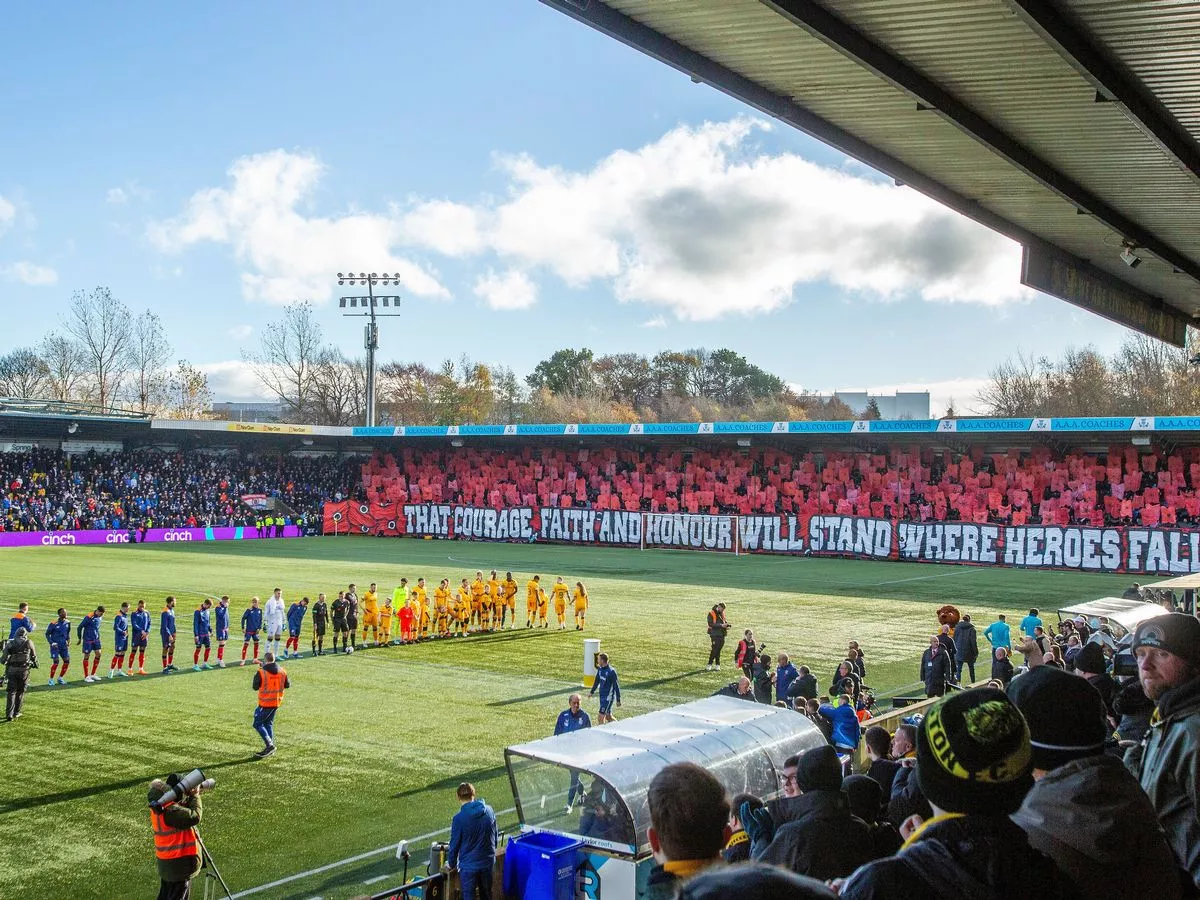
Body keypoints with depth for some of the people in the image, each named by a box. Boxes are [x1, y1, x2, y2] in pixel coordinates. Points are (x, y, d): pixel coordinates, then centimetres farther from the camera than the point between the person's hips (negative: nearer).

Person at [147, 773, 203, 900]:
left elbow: (184, 810, 11)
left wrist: (190, 796, -6)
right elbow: (194, 816, -30)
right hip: (178, 863, -10)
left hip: (167, 861, 10)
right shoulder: (170, 810, -29)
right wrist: (195, 796, -17)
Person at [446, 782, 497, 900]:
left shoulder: (459, 818, -18)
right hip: (488, 862, 4)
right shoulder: (489, 811, -6)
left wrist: (451, 864, 8)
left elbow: (455, 844, -9)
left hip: (469, 865, -4)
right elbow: (495, 838, 7)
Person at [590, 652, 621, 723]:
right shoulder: (600, 669, 4)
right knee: (608, 717, 14)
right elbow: (597, 681, 20)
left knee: (601, 717, -9)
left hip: (608, 697, -8)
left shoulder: (611, 671, -18)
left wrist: (618, 700, -14)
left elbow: (616, 686, -15)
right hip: (602, 696, 8)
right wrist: (592, 692, 29)